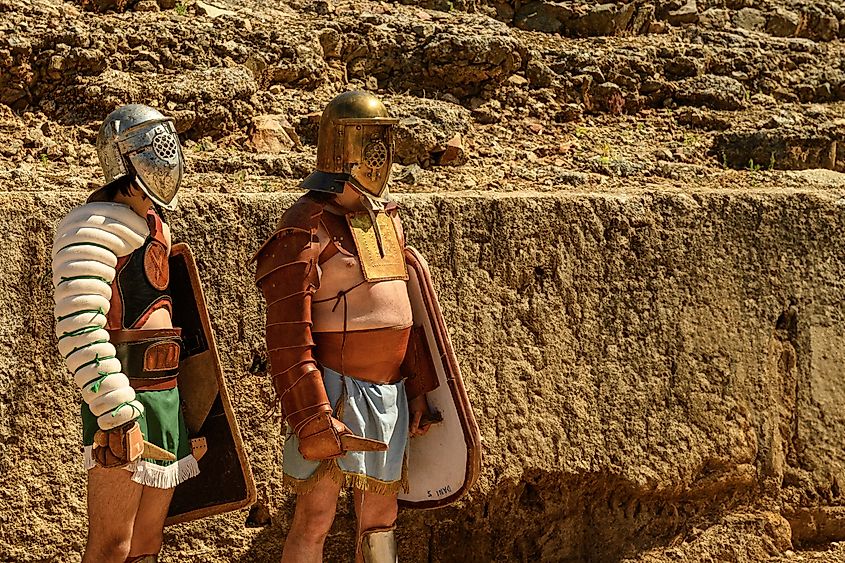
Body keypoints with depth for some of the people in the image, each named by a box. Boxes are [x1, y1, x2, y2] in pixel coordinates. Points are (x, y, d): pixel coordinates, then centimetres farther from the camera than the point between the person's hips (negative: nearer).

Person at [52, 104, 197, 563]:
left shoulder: (154, 229, 16)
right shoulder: (95, 228, -13)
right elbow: (79, 331, -24)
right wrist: (118, 416, -26)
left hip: (164, 399, 9)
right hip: (123, 404, -9)